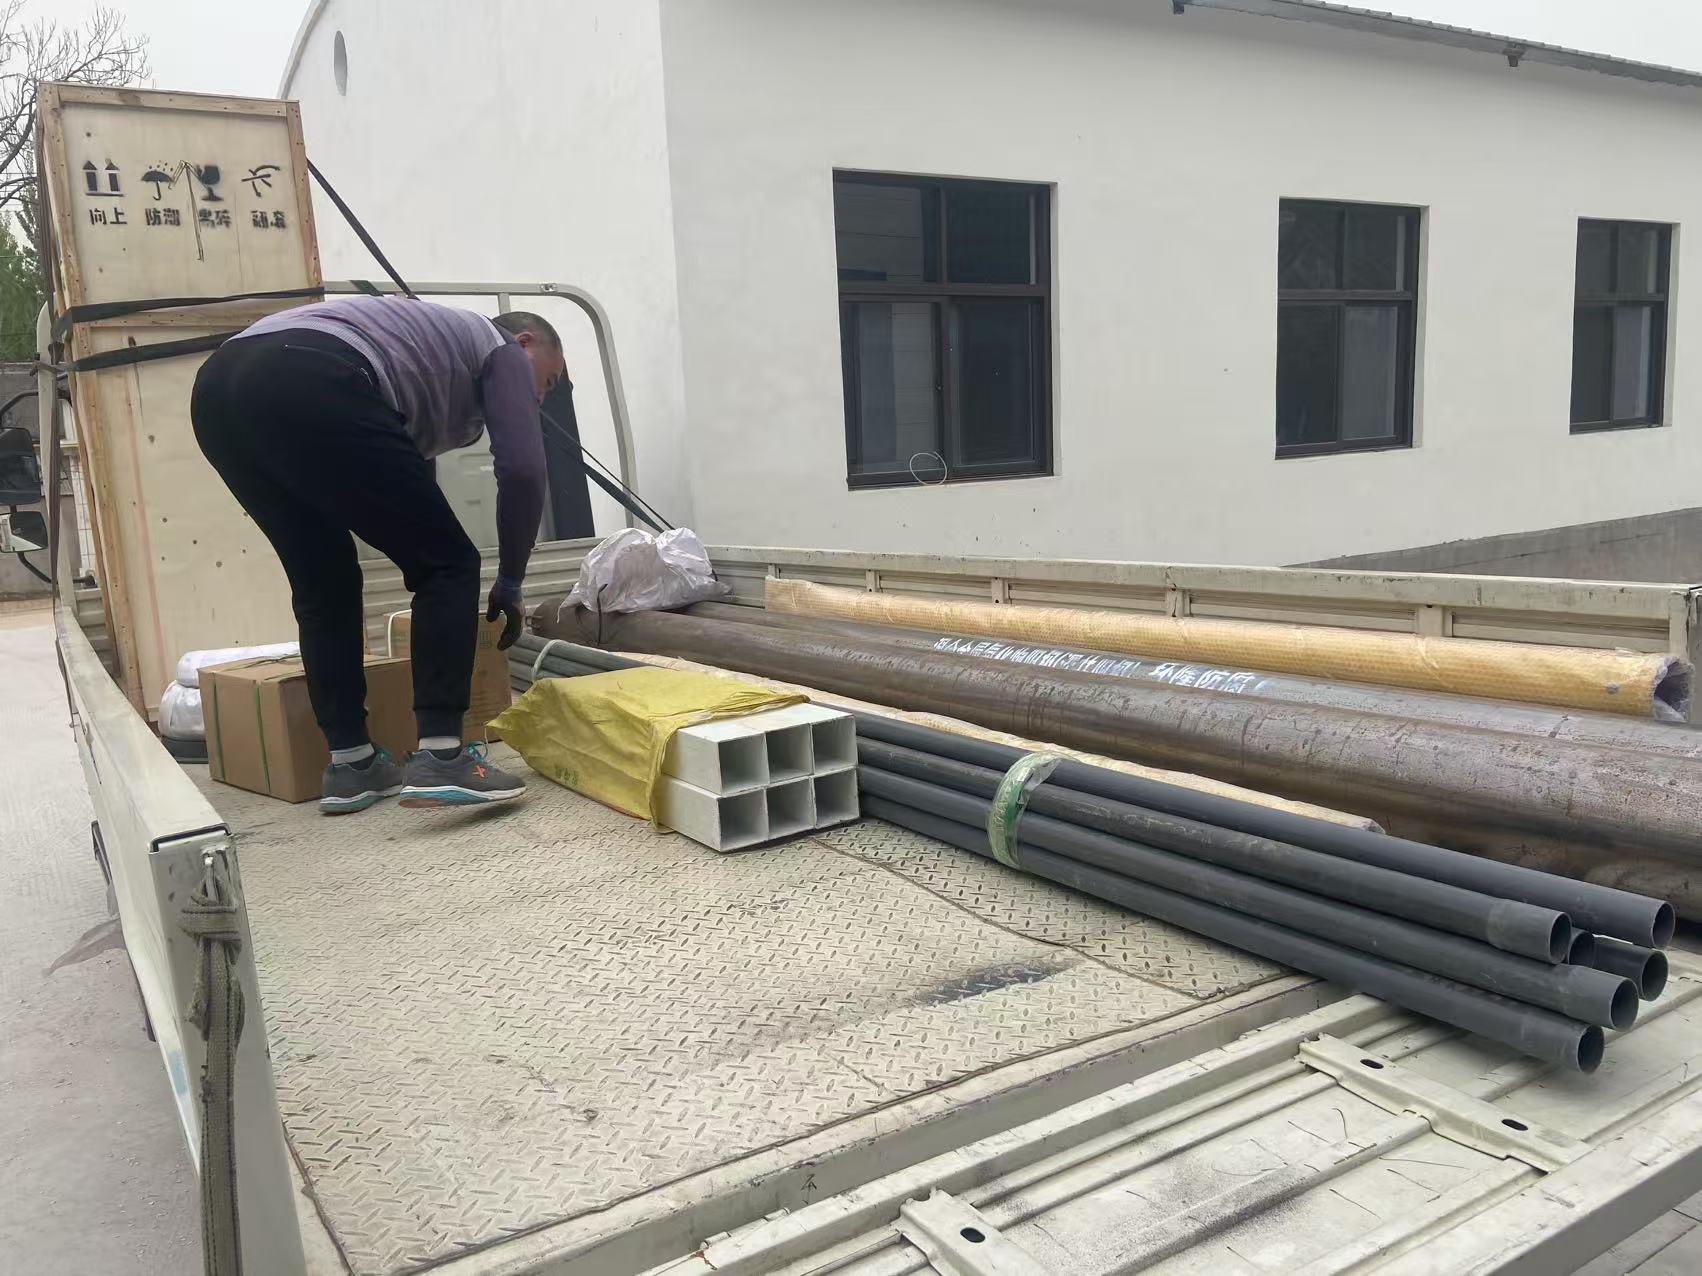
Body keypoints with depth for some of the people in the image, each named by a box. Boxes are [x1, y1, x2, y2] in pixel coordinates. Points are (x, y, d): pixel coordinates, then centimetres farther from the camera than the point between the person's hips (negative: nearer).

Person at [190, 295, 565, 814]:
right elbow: (522, 471, 7)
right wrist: (509, 584, 20)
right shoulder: (500, 349, 22)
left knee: (324, 582, 20)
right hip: (310, 385, -9)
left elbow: (408, 480, 45)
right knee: (447, 566, 2)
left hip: (219, 385, 9)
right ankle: (440, 757, -4)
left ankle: (350, 763, 19)